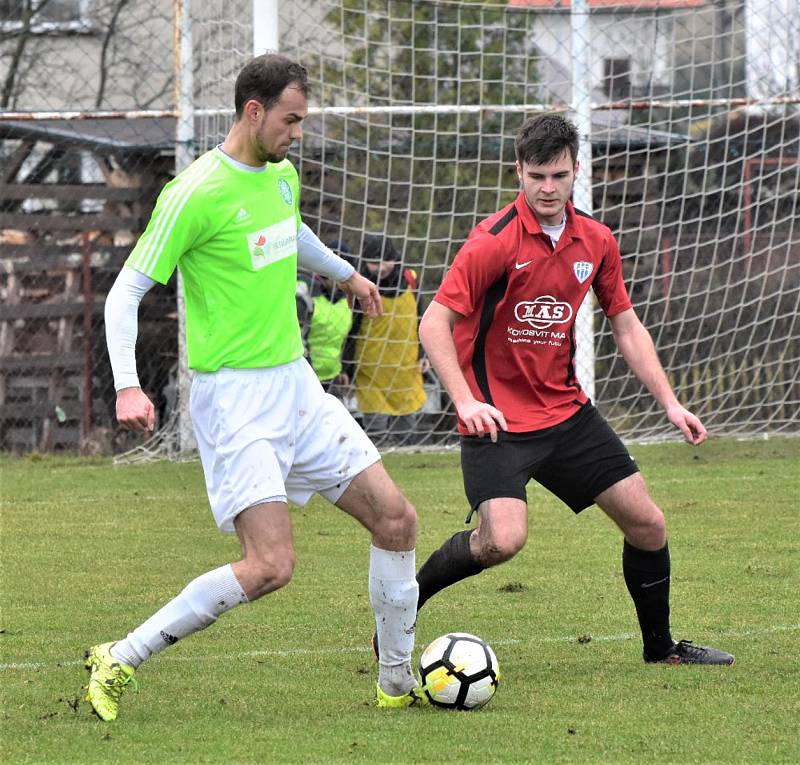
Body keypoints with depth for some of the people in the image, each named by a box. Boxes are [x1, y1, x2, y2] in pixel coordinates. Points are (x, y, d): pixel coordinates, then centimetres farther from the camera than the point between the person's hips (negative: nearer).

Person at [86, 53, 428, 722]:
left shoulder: (282, 176, 9)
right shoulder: (196, 194, -16)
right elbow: (127, 291, -14)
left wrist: (345, 273, 51)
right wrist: (127, 385, -27)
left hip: (297, 386, 8)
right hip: (234, 397, -8)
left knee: (396, 520, 4)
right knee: (271, 566, -19)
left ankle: (399, 682, 19)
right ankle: (119, 663, -7)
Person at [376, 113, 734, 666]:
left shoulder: (596, 242, 3)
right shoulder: (495, 241, -16)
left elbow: (627, 327, 14)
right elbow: (435, 323, -16)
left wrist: (669, 402, 7)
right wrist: (465, 401, -28)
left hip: (567, 409, 6)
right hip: (498, 418, -6)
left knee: (647, 523, 5)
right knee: (503, 539, -24)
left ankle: (661, 647, 26)